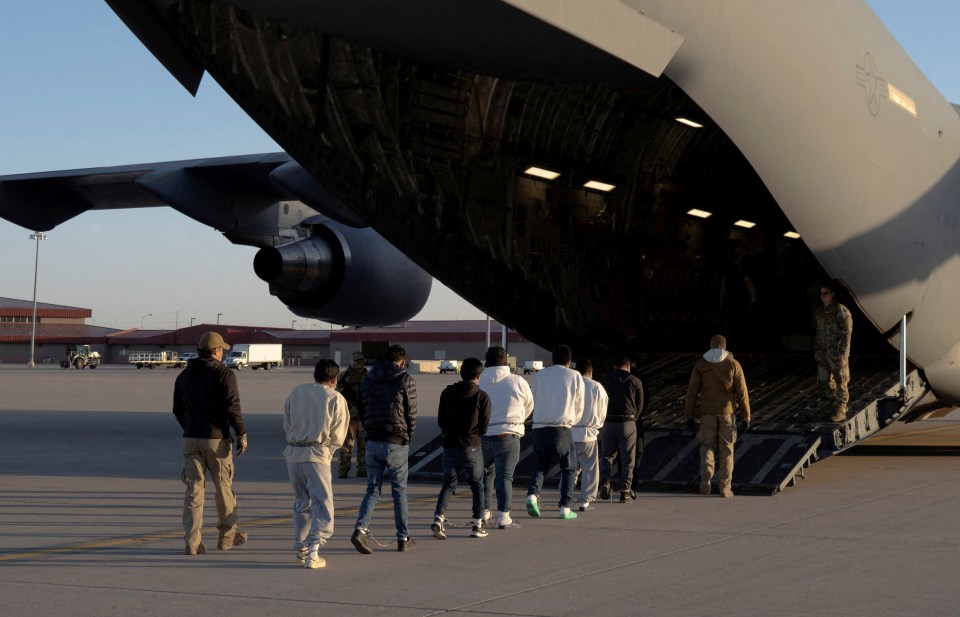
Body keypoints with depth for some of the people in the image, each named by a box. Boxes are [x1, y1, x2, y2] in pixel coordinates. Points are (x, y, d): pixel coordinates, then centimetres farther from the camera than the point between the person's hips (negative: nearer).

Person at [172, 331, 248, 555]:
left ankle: (192, 543, -4)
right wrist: (241, 434, -8)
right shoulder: (223, 374, -8)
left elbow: (177, 409, 16)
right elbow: (232, 407, -15)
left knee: (193, 491, 3)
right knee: (224, 489, 11)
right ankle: (227, 536, 23)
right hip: (217, 439, -4)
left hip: (190, 439, 4)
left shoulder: (184, 376, 10)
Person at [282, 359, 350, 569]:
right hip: (317, 454, -5)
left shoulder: (296, 393, 10)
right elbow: (338, 437, 0)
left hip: (293, 452, 5)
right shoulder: (336, 399, -2)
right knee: (322, 502, -2)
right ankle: (312, 551, -14)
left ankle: (300, 548, 21)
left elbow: (287, 425, 13)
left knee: (301, 501, 18)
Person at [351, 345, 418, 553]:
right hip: (396, 444, -4)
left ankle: (361, 529, -9)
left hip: (372, 443, 4)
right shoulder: (406, 381, -6)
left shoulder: (368, 381, 8)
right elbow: (411, 414, -4)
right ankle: (403, 538, 11)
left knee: (373, 489, 10)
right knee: (399, 491, 7)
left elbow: (362, 412, 9)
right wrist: (408, 437, 11)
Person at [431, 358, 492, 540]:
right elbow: (484, 427, -5)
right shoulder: (482, 397, -7)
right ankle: (478, 526, 11)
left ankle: (438, 517, -10)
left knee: (448, 484, 12)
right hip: (471, 447, -3)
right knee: (477, 485, 12)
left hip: (450, 445, 3)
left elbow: (440, 421, 5)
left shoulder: (447, 393, 2)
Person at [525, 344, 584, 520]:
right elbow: (579, 407, 8)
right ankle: (565, 507, 5)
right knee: (569, 468, 12)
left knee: (540, 465, 18)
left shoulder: (540, 375, 10)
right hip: (562, 429, -3)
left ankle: (532, 493, -8)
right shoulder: (575, 376, 4)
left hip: (539, 428, 3)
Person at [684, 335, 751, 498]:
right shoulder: (733, 365, -1)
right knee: (726, 450, 7)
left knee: (707, 446, 11)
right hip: (727, 411, 0)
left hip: (707, 412, 0)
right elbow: (742, 393, -2)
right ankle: (725, 487, 8)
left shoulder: (701, 364, 0)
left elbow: (692, 392, -1)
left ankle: (705, 480, -8)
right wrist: (745, 417, 3)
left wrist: (689, 415, 5)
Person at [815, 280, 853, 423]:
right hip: (824, 353, 7)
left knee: (840, 382, -1)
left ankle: (840, 411, 6)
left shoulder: (841, 311, -13)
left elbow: (846, 332, -15)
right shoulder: (820, 311, 10)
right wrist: (818, 350, 16)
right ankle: (836, 405, 26)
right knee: (823, 381, 9)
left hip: (838, 353, -7)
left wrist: (843, 353, -19)